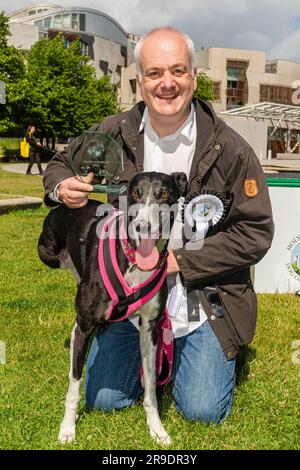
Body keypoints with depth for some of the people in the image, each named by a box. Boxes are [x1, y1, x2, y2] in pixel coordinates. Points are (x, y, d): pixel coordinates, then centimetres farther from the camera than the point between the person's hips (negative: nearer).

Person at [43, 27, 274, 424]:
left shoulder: (230, 149, -16)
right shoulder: (114, 133, -7)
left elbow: (256, 233, -12)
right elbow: (61, 164, 10)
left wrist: (179, 261, -20)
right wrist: (61, 188, -16)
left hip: (202, 297, -2)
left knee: (202, 411, -5)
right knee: (104, 400, 4)